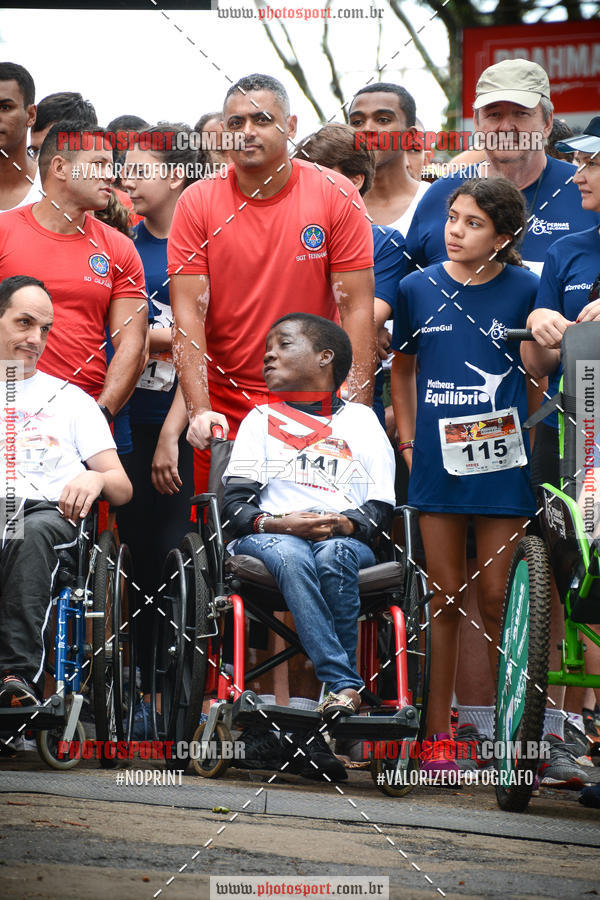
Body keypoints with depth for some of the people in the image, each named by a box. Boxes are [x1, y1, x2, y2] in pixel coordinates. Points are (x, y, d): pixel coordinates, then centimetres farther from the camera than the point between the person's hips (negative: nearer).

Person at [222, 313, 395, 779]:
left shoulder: (361, 419, 21)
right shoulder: (261, 420, 23)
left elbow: (383, 506, 9)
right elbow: (234, 504, 9)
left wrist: (349, 523, -13)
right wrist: (274, 523, -12)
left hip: (347, 540, 0)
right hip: (273, 536, 0)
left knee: (334, 554, -38)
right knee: (289, 556, -37)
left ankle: (339, 687, -39)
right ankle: (346, 687, -48)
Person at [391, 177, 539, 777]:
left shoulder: (525, 290, -1)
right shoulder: (417, 289, 4)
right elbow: (402, 367, 17)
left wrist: (533, 445, 1)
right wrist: (408, 441, 10)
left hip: (501, 463, -2)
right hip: (437, 461, 2)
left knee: (498, 601, 0)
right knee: (444, 599, 5)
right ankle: (437, 734, 11)